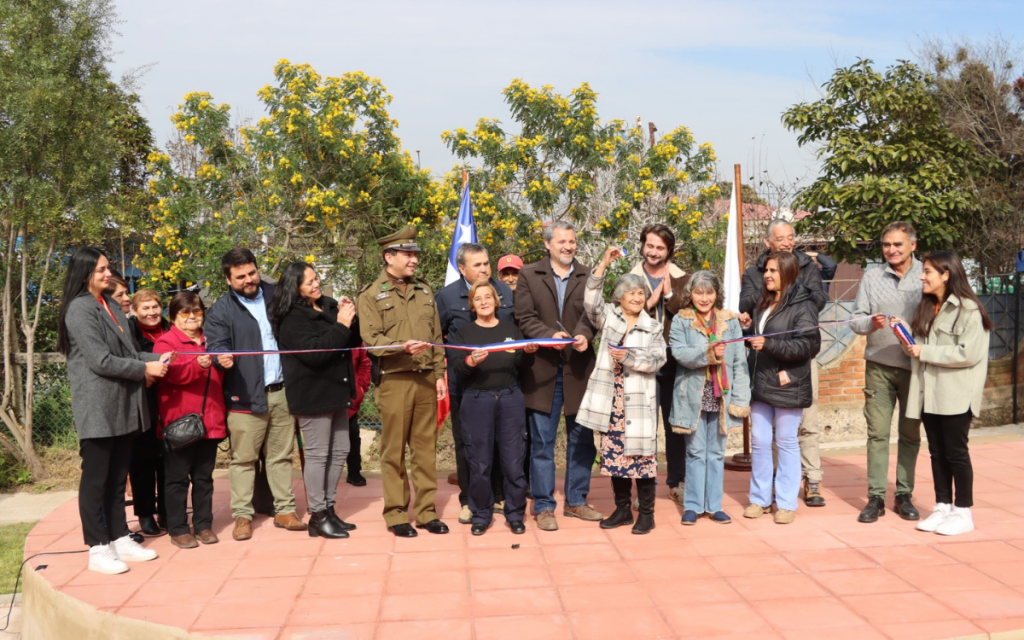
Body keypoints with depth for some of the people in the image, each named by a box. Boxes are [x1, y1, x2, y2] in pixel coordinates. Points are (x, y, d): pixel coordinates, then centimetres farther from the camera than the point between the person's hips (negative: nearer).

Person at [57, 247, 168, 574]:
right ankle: (98, 549, 7)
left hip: (122, 406, 8)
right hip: (97, 408, -8)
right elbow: (101, 361, -17)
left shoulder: (109, 304, 16)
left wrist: (157, 360, 0)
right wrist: (144, 370, -10)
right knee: (95, 478, 0)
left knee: (117, 476, 13)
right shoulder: (80, 309, -11)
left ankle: (120, 538, 22)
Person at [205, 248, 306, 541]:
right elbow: (215, 346, -9)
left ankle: (284, 510, 19)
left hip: (282, 392, 4)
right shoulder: (221, 310, -1)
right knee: (243, 459, 1)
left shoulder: (276, 296, 11)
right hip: (246, 396, -3)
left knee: (282, 455, 10)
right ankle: (242, 515, 11)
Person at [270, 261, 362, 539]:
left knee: (339, 451, 12)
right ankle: (318, 516, 7)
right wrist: (340, 325, -21)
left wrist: (351, 318, -6)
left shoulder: (329, 306, 10)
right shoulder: (292, 318, -11)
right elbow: (314, 352, -22)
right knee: (317, 454, -3)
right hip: (312, 395, -8)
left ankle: (329, 508, 23)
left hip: (335, 391, 8)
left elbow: (353, 341, 12)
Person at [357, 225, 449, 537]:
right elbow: (371, 339, -10)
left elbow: (436, 335, 15)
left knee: (426, 448, 8)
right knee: (394, 451, 2)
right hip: (395, 380, -4)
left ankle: (426, 511, 17)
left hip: (426, 380, 5)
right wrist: (403, 346, -26)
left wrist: (440, 373, 8)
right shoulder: (371, 295, -1)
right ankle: (396, 515, 13)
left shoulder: (424, 291, 15)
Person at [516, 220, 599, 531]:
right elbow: (525, 318, -4)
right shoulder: (529, 275, 4)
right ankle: (543, 506, 15)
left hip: (579, 368, 2)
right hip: (542, 369, -2)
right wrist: (551, 335, -20)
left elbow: (592, 313, -5)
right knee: (542, 441, 4)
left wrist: (585, 335, -25)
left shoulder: (588, 276, 8)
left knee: (582, 439, 10)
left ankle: (576, 501, 25)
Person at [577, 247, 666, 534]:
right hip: (611, 398, 2)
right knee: (614, 453, 7)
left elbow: (658, 359, -2)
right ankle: (622, 509, 20)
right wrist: (603, 264, -14)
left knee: (641, 454, 0)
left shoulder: (653, 327, 7)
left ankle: (646, 512, 10)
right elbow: (591, 301, -9)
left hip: (639, 400, -2)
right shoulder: (608, 317, 9)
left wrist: (629, 356, -16)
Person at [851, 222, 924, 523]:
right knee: (877, 432, 0)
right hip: (879, 365, 1)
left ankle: (904, 495, 18)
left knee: (910, 433, 7)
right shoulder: (871, 277, 6)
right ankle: (876, 497, 6)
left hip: (916, 365, -1)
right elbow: (856, 320, 4)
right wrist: (871, 322, -18)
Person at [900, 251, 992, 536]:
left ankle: (963, 512, 12)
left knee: (956, 452, 1)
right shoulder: (927, 308, 13)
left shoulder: (967, 310, -11)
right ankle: (942, 507, 21)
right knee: (937, 452, 11)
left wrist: (925, 352, -16)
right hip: (928, 393, 7)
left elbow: (969, 353, -19)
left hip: (956, 395, -7)